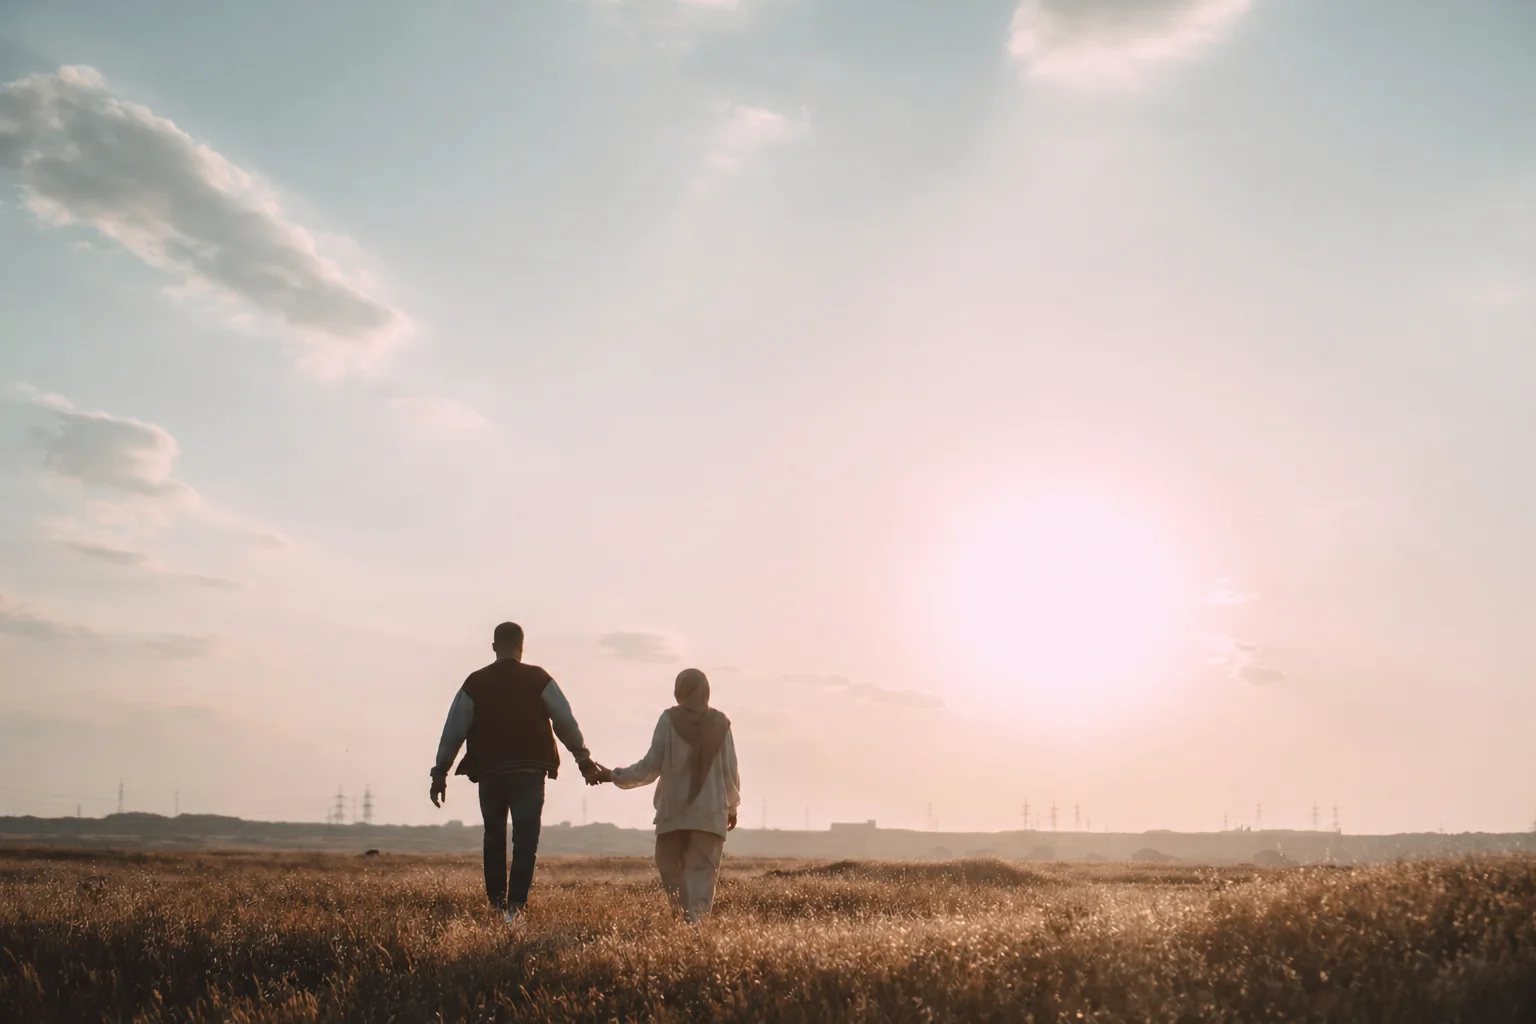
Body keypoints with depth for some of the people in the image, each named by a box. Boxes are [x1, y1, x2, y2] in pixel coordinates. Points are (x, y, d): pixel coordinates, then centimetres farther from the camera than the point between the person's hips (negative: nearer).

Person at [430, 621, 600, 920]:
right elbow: (565, 721, -1)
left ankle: (496, 902, 19)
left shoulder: (475, 683, 3)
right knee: (525, 840, 0)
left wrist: (440, 774, 8)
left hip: (490, 774, 2)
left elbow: (453, 731, 2)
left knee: (494, 839, 17)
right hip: (530, 773, -2)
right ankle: (516, 903, -12)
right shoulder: (539, 679, 0)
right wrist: (584, 760, 7)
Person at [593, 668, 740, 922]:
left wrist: (614, 775, 8)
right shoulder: (720, 723, 2)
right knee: (702, 874, 2)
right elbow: (730, 770, 5)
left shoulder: (669, 720, -3)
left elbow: (651, 767, -4)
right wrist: (732, 806, 19)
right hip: (711, 814, 1)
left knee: (672, 873, 11)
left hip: (673, 813, -1)